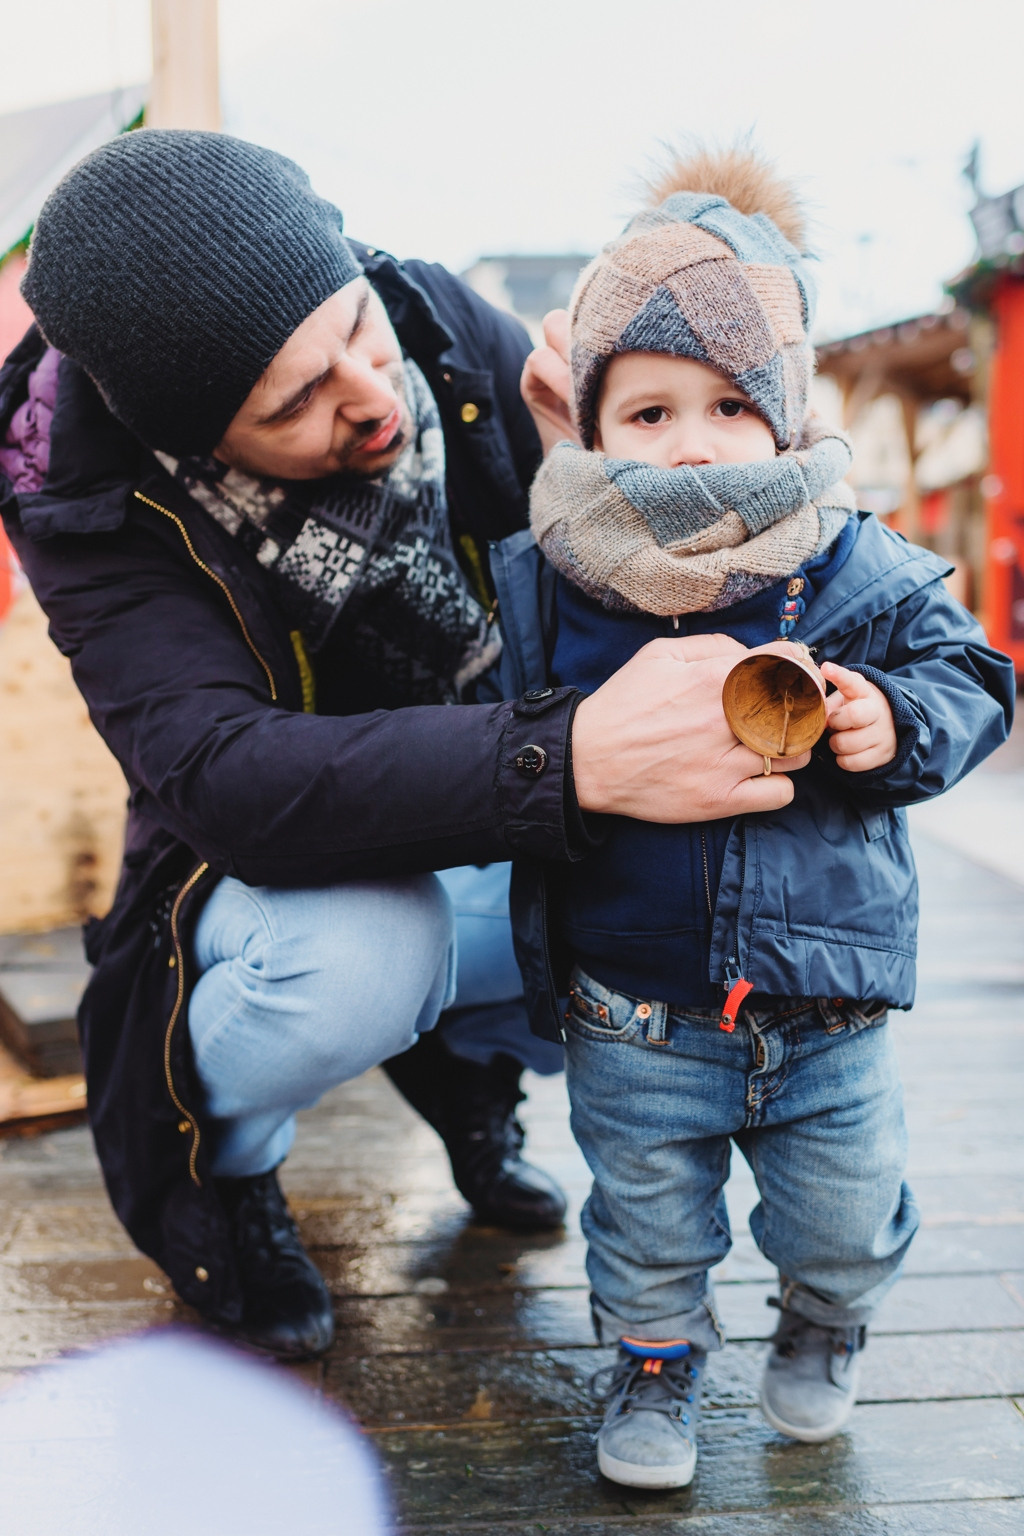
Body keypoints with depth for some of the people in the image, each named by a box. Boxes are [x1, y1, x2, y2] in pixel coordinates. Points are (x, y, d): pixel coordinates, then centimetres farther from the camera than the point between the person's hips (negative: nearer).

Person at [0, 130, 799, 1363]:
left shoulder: (439, 327, -16)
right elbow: (230, 779, -41)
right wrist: (568, 758, -54)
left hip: (491, 858, 5)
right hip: (278, 880, -4)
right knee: (359, 960, -38)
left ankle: (467, 1051, 15)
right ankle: (209, 1159, -1)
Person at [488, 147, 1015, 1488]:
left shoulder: (860, 570, -8)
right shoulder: (538, 583, -8)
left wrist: (896, 724, -17)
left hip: (828, 1005, 1)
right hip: (634, 1016, -1)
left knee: (846, 1212, 19)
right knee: (648, 1220, 17)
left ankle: (825, 1325, 52)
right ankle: (654, 1355, 47)